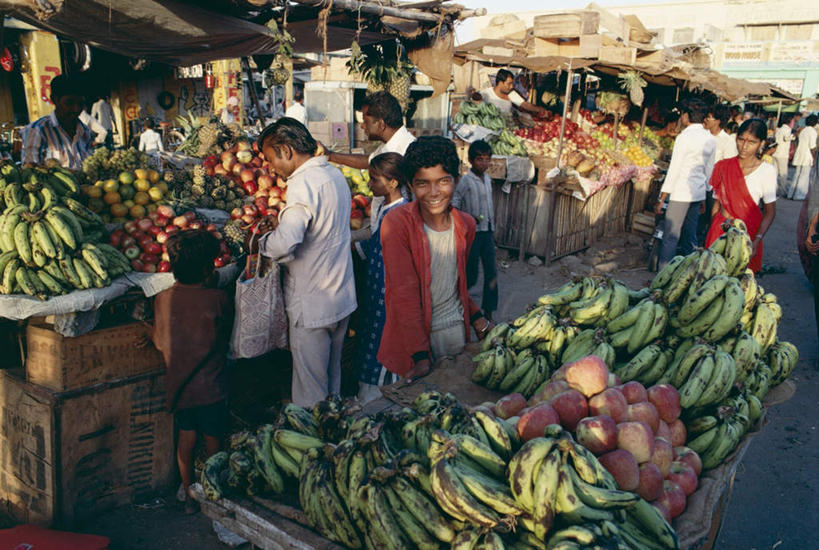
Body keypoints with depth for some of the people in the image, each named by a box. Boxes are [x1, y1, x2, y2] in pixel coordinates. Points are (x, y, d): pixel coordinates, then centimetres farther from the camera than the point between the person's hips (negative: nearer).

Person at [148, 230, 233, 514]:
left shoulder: (163, 299, -4)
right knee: (213, 439, 14)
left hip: (177, 384, 4)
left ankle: (189, 494, 32)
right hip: (210, 387, -4)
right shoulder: (218, 299, -16)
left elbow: (160, 342, 5)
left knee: (186, 437, 20)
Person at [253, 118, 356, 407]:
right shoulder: (335, 174, 6)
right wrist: (282, 225, 10)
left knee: (310, 388, 6)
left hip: (312, 304, -9)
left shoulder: (304, 183, -22)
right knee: (332, 372, 23)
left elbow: (285, 244, -34)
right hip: (342, 296, 9)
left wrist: (264, 240, -13)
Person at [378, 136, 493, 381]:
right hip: (413, 334, -5)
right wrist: (420, 356, -24)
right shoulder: (396, 223, -16)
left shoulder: (466, 225, 1)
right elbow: (404, 293, -20)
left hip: (457, 330, 5)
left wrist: (476, 317, 3)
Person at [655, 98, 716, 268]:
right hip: (698, 193, 7)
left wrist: (661, 200, -10)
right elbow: (709, 171, 15)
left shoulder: (684, 137, -13)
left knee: (670, 238, -3)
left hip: (681, 194, -7)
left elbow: (673, 171, -14)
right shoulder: (710, 139, 8)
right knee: (690, 237, 14)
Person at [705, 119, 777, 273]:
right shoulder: (723, 167, 2)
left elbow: (770, 212, -6)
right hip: (720, 230, 3)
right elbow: (717, 203, 9)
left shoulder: (767, 171, -8)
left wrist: (757, 240, -17)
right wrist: (711, 231, 7)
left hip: (748, 232, -3)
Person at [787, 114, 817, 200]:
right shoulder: (813, 131, -11)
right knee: (805, 176, -2)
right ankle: (799, 195, -1)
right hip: (807, 156, -7)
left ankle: (791, 194, 15)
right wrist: (814, 158, -6)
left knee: (797, 174, 13)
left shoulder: (803, 130, 10)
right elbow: (812, 147, -13)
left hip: (799, 155, 7)